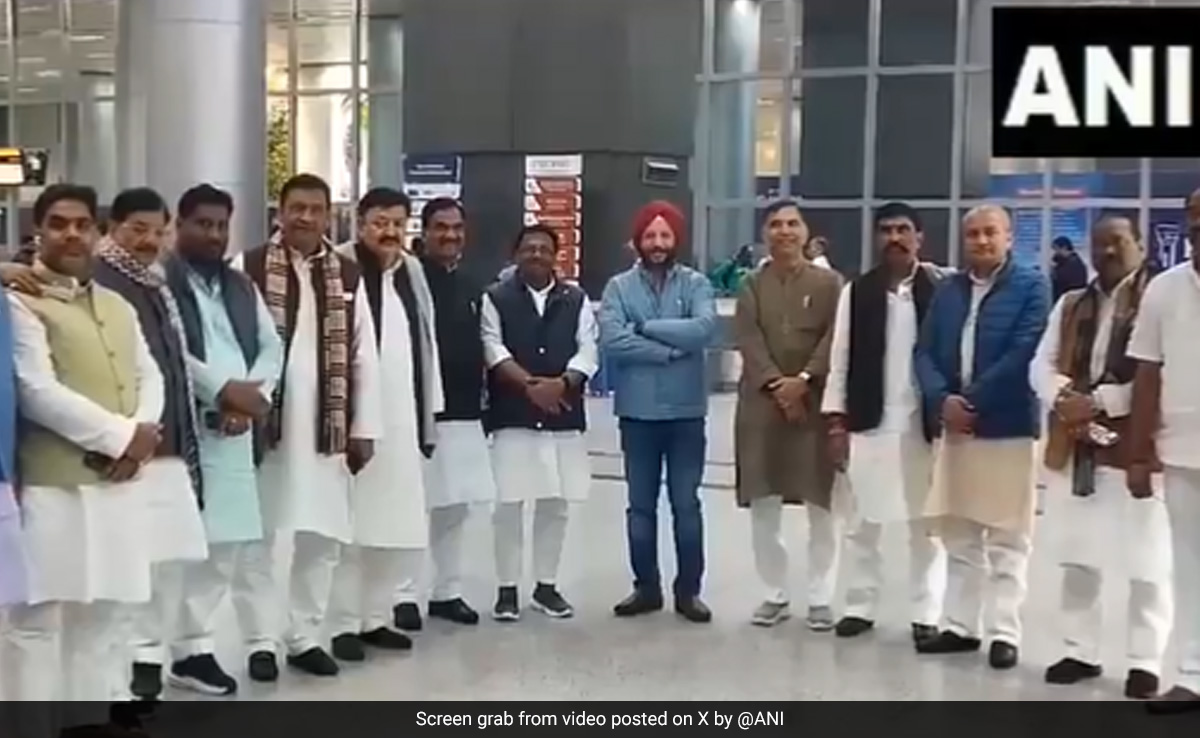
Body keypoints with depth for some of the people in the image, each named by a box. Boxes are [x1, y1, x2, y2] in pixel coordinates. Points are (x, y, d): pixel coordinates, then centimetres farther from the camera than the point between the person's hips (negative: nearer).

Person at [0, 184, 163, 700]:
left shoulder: (117, 306, 18)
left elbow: (149, 376, 14)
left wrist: (140, 433, -7)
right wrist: (120, 435, -14)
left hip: (117, 484, 7)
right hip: (52, 487, -7)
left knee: (97, 617, 14)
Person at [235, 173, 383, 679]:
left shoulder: (348, 276, 8)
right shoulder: (248, 268, -2)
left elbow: (364, 357, 8)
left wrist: (364, 427, 5)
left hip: (325, 429, 4)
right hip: (265, 424, -3)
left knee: (322, 538, 10)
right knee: (259, 537, 5)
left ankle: (305, 637, 23)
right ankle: (260, 642, 15)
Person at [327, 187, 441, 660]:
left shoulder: (412, 271, 14)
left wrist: (429, 415, 15)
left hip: (402, 419, 7)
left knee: (395, 521, 10)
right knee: (350, 522, -3)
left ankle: (374, 617, 20)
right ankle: (344, 623, 5)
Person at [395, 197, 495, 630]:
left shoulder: (471, 288, 14)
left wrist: (479, 401, 16)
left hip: (463, 414, 7)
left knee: (455, 508, 12)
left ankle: (447, 592, 23)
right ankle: (404, 596, 7)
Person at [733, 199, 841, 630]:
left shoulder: (829, 282, 4)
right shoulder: (751, 285, 9)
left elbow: (834, 339, -6)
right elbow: (749, 340, -2)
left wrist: (803, 380, -17)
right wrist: (776, 384, -15)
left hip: (817, 403, -2)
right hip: (761, 404, 2)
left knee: (822, 505, 0)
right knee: (763, 506, 5)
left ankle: (820, 598, 10)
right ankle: (775, 595, 16)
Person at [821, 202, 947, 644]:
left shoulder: (939, 290, -2)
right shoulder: (856, 292, 3)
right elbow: (841, 359, 3)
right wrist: (836, 422, 0)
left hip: (923, 424, -1)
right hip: (869, 424, 2)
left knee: (925, 523, 6)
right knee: (864, 522, 10)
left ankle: (926, 614, 15)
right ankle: (861, 606, 21)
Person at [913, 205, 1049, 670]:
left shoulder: (1030, 286, -4)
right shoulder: (948, 290, 11)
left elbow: (1023, 353, -14)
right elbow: (924, 352, 6)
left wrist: (971, 400, -15)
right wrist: (943, 400, -12)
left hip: (1008, 427, -5)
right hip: (953, 425, 5)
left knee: (1007, 541, 3)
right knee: (959, 538, 12)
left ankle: (1004, 633, 9)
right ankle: (959, 626, 21)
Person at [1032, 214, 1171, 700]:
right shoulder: (1070, 305, 15)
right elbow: (1042, 365, 8)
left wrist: (1099, 401, -18)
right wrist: (1065, 397, -13)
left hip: (1136, 449, -6)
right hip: (1077, 449, 6)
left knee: (1146, 563, 0)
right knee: (1078, 557, 13)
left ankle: (1146, 661, 10)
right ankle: (1081, 651, 24)